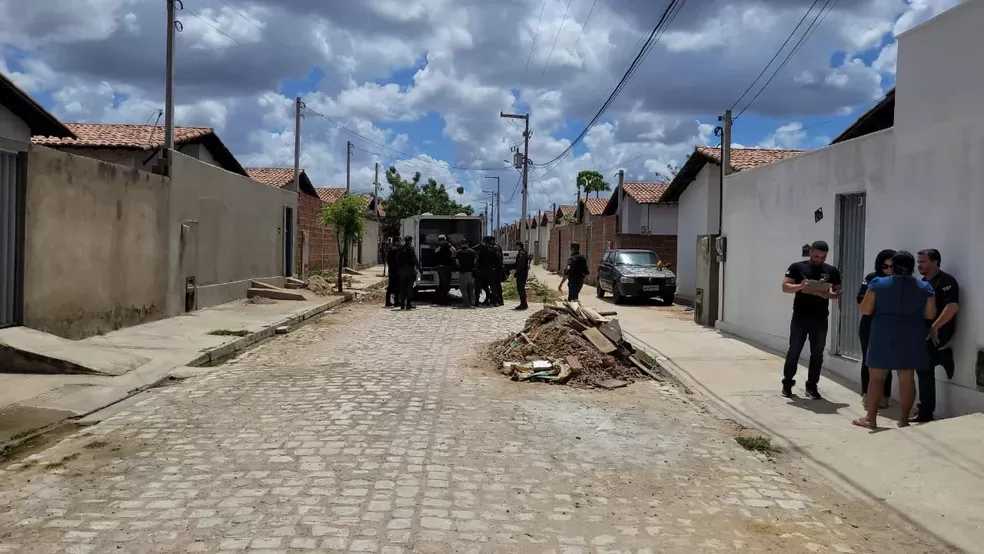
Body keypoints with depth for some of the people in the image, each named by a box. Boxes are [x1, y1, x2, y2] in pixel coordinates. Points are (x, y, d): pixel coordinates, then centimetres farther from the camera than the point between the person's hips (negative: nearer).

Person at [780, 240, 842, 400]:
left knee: (817, 354, 6)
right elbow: (785, 287, -3)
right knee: (794, 351, 4)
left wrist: (827, 294, -15)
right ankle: (787, 383, 16)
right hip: (800, 317, -2)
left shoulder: (832, 271, 5)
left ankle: (812, 386, 16)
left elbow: (838, 293, 6)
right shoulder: (797, 267, 0)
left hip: (820, 319, 2)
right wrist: (800, 286, -22)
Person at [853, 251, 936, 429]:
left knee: (877, 377, 5)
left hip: (883, 337, -2)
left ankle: (871, 419, 8)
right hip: (911, 338, 2)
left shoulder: (878, 284, -5)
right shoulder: (924, 287, 1)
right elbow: (930, 314, 3)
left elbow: (865, 310, -4)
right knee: (907, 378, 8)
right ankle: (904, 420, 12)